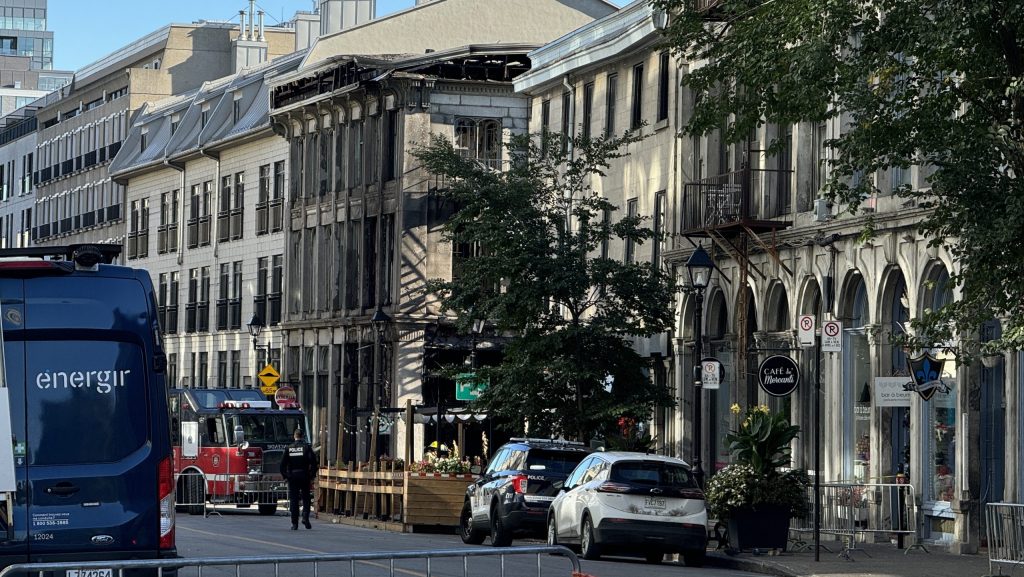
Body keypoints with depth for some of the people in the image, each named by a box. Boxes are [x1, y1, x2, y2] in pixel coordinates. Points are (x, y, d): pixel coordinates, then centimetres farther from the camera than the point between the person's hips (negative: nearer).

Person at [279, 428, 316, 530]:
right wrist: (312, 475, -1)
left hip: (292, 477, 1)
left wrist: (285, 476, 9)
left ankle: (294, 523, 2)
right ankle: (305, 517, -11)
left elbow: (283, 464, 2)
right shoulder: (306, 447, -1)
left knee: (293, 501, 4)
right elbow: (313, 462, -9)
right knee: (306, 499, 9)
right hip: (304, 476, -1)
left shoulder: (289, 448, 4)